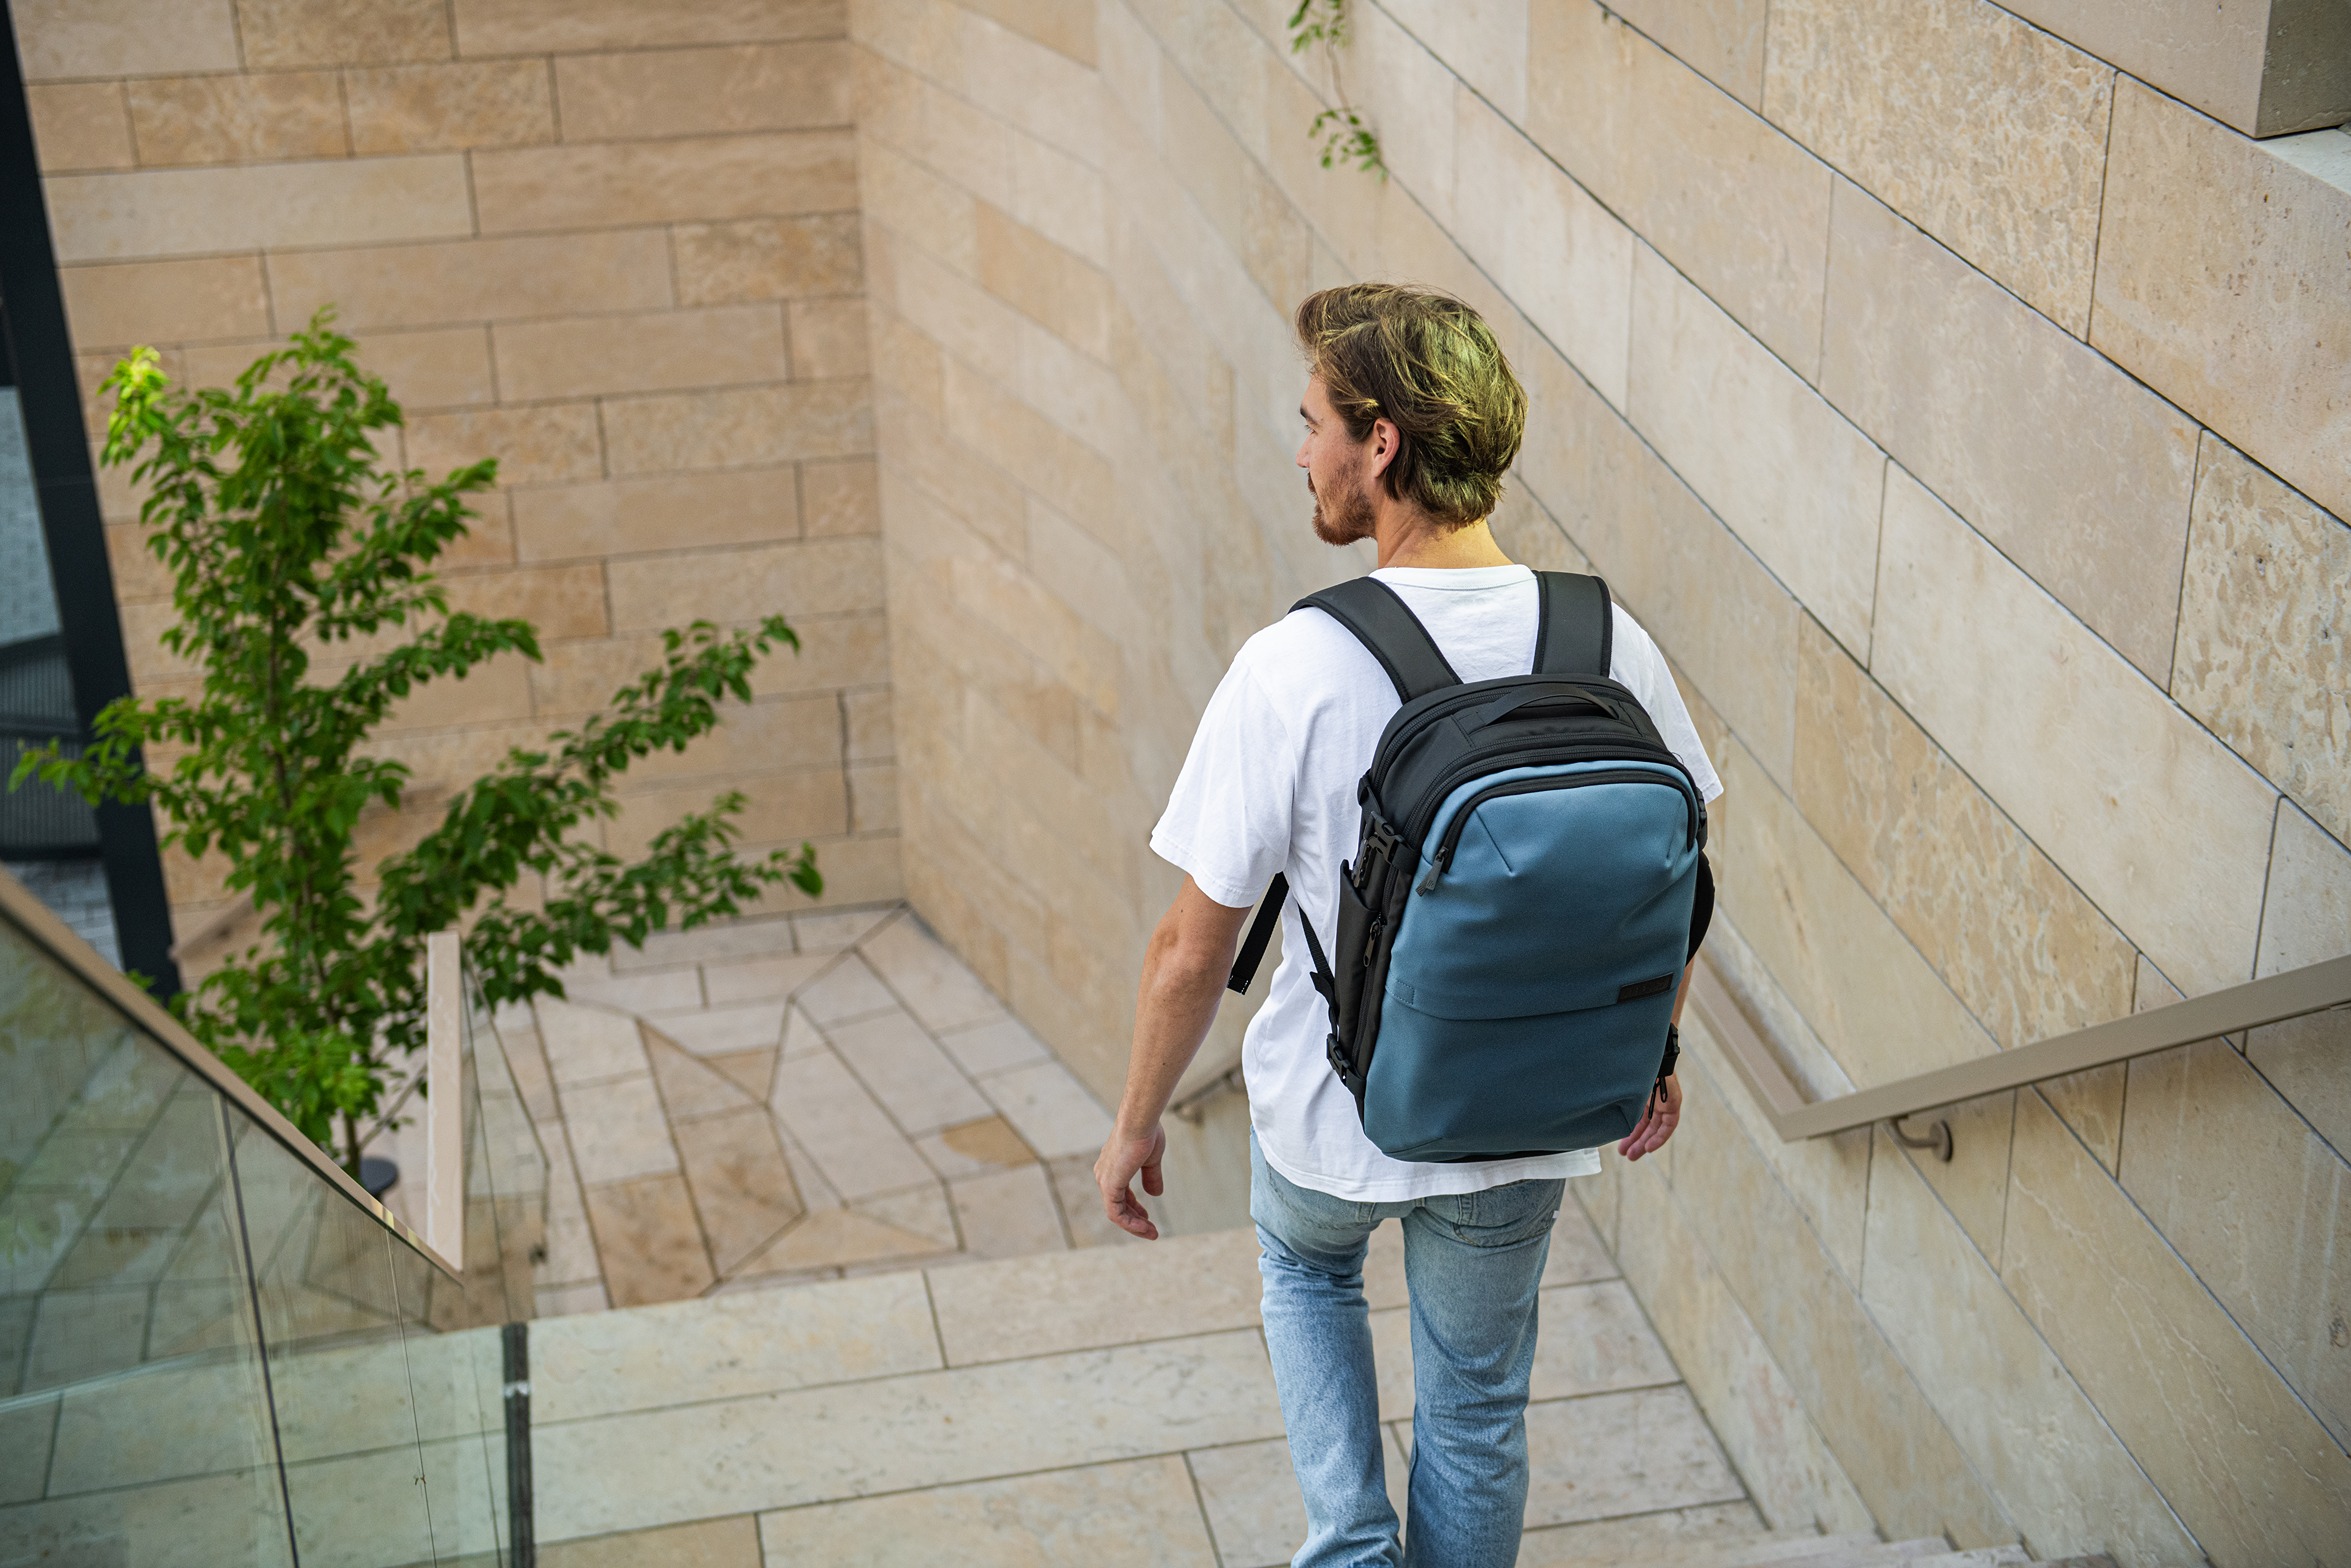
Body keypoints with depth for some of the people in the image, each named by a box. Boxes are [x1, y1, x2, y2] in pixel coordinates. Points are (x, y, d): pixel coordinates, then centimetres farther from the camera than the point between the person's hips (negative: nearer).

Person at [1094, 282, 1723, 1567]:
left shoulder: (1295, 669, -27)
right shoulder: (1608, 645, -15)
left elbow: (1195, 946, -19)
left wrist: (1136, 1123, -2)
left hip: (1335, 1115, -2)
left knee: (1305, 1265, 33)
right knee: (1477, 1409, 25)